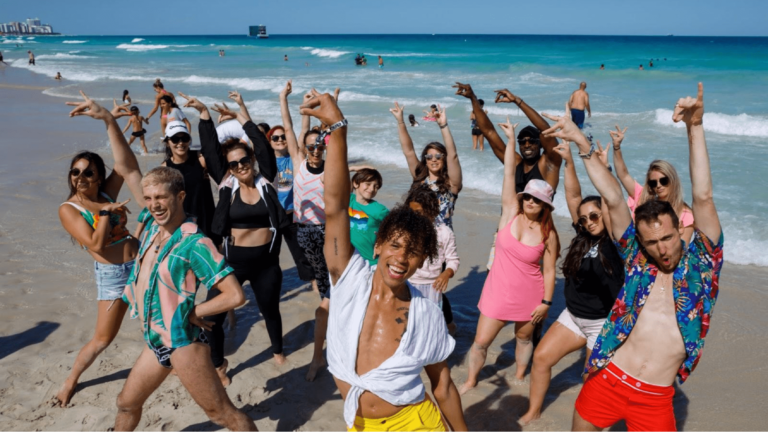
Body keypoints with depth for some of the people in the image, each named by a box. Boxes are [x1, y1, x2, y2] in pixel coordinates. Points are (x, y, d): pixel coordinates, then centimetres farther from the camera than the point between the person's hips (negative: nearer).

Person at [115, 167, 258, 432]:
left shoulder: (195, 243, -20)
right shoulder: (152, 229, 5)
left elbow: (235, 295, -24)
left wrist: (193, 312, -15)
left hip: (181, 342, -9)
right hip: (154, 342, 9)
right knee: (126, 403, 26)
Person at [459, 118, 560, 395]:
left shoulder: (548, 234, -9)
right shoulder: (511, 212, -7)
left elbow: (549, 271, -5)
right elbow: (509, 173, -9)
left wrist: (546, 302, -8)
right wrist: (511, 140, -11)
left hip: (529, 296, -1)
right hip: (498, 290, 1)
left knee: (524, 337, 18)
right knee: (481, 341, 4)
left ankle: (520, 375, 43)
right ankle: (471, 380, 25)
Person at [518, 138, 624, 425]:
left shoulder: (614, 241, -15)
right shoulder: (584, 238, 0)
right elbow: (573, 195, -3)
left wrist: (603, 167, -42)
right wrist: (569, 161, -9)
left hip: (603, 323, -6)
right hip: (573, 316, 6)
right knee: (541, 357, 4)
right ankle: (533, 412, 19)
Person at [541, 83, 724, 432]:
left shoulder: (702, 262, -3)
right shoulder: (636, 259, 0)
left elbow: (703, 197, -14)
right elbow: (613, 199, -6)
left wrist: (695, 128, -22)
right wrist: (582, 144, -10)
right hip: (608, 381, 1)